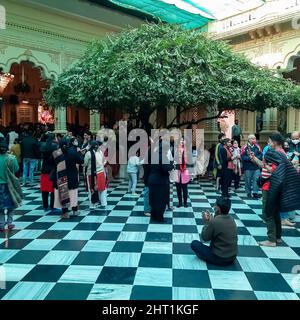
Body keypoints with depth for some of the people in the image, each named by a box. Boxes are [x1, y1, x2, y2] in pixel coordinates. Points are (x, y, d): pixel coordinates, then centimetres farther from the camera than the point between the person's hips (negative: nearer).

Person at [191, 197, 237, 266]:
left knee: (194, 243, 4)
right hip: (233, 257, 7)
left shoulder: (214, 222, -25)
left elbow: (205, 238, -11)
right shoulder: (232, 219, -2)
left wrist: (206, 222, -2)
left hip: (220, 259, -7)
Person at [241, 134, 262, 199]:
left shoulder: (257, 147, 6)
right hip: (248, 167, -2)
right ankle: (248, 193, 18)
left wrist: (255, 157, -14)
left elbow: (260, 155, 3)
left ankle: (255, 193, 3)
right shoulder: (245, 147, -5)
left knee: (256, 180, -3)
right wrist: (250, 158, -21)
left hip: (256, 167, 3)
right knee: (248, 181, 6)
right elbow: (243, 157, -11)